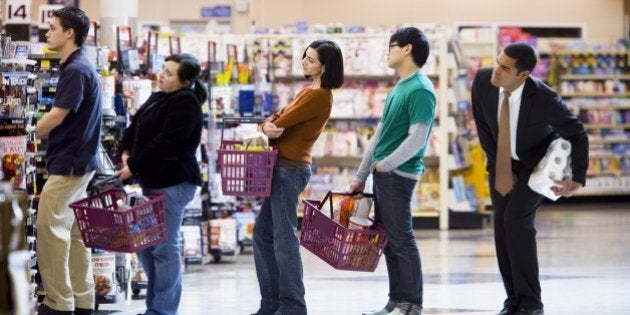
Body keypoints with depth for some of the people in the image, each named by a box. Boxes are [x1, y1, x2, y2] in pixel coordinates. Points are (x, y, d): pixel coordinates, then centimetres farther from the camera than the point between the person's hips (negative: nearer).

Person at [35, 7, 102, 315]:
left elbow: (56, 116, -19)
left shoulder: (76, 70, -17)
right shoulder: (78, 67, 14)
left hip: (69, 162, -10)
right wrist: (40, 132, 9)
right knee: (73, 230, 11)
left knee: (49, 227, -8)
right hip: (77, 160, 10)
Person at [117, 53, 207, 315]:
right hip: (152, 181, 10)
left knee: (164, 247, -6)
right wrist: (126, 152, -1)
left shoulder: (185, 103, -13)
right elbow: (134, 127, 18)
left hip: (172, 183, -10)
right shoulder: (158, 98, 16)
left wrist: (134, 166, -14)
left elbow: (164, 143, -19)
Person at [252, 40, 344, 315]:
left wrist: (272, 127, 5)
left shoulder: (319, 96, -15)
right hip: (283, 168, 10)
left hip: (291, 168, -10)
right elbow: (278, 119, 11)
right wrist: (268, 126, -12)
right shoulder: (309, 91, 17)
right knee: (263, 234, 13)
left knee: (284, 237, -7)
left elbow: (283, 123, -17)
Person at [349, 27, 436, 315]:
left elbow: (417, 139, -20)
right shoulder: (398, 88, 16)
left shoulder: (421, 90, -13)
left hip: (399, 175, -9)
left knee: (401, 240, -5)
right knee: (388, 240, 11)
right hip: (383, 174, 9)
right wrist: (360, 177, 19)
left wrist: (384, 165, -11)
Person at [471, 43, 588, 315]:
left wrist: (578, 179, -20)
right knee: (502, 228, 0)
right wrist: (499, 168, -7)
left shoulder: (544, 99, -33)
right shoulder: (483, 81, -22)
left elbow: (577, 135, -18)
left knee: (516, 221, -19)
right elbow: (482, 124, -5)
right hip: (502, 162, 5)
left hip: (536, 162, -4)